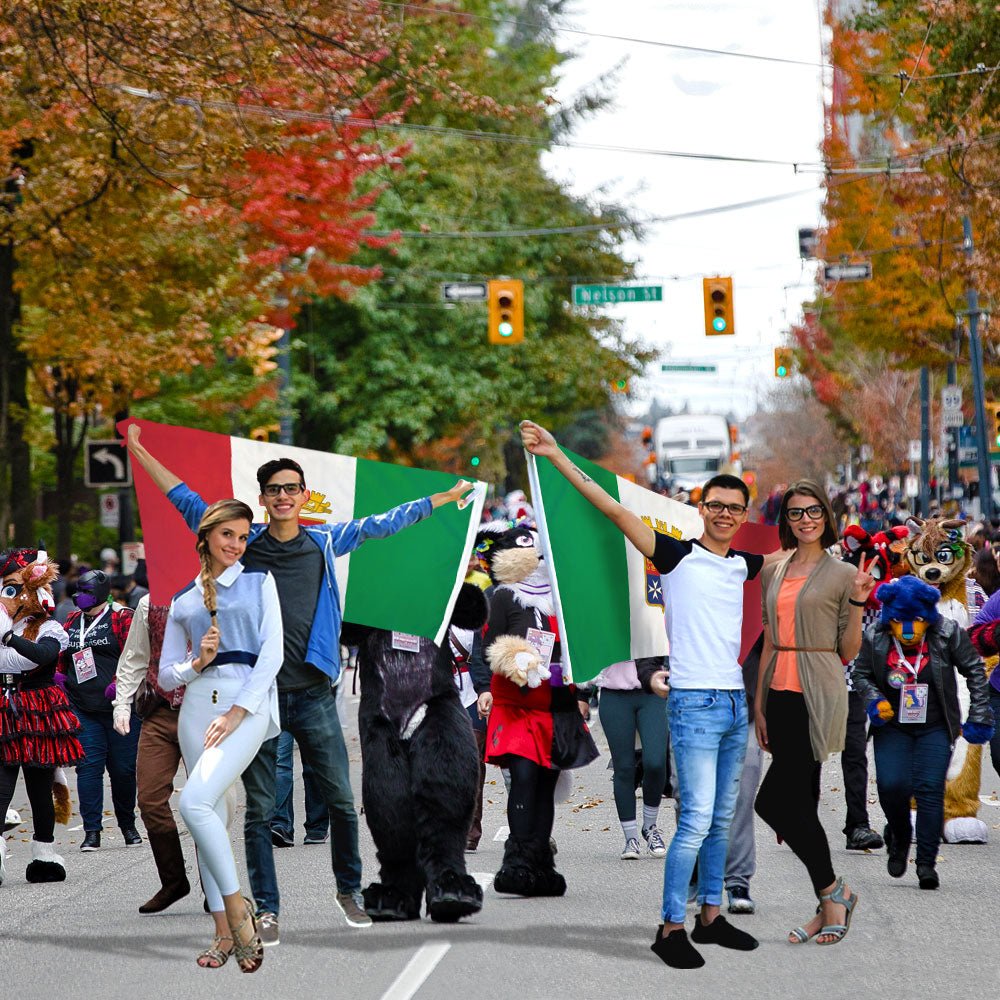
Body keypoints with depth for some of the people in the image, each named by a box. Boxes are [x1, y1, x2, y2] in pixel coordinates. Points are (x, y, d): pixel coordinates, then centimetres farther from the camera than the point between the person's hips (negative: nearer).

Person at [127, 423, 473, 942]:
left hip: (313, 694, 1)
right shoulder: (244, 543, 6)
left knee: (341, 801, 2)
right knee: (259, 810, 1)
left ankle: (349, 890, 21)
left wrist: (448, 496, 21)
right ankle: (266, 910, 7)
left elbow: (381, 524, 16)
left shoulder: (326, 542, 8)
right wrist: (140, 452, 10)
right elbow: (188, 503, 11)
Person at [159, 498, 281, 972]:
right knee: (211, 815, 1)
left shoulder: (259, 582, 8)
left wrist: (237, 712, -12)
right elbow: (166, 676, 18)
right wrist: (196, 664, -5)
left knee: (195, 802, -23)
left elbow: (272, 652, -3)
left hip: (248, 703, -4)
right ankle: (225, 932, 6)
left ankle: (236, 906, -12)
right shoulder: (183, 601, 17)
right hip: (198, 703, 4)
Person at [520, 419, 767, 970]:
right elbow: (615, 510, -8)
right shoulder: (677, 556, -3)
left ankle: (710, 917, 20)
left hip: (735, 703, 6)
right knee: (697, 819, -12)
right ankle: (671, 928, -8)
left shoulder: (744, 565, 12)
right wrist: (557, 456, -11)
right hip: (694, 703, -6)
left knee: (721, 819, 11)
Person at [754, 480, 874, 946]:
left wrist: (858, 601, -13)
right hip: (781, 693, 6)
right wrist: (759, 703, 12)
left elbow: (848, 652, -1)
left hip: (817, 697, -6)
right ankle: (829, 905, 14)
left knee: (773, 800, -14)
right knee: (801, 802, 7)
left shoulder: (842, 574, -1)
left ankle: (833, 891, -1)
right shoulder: (773, 573, 14)